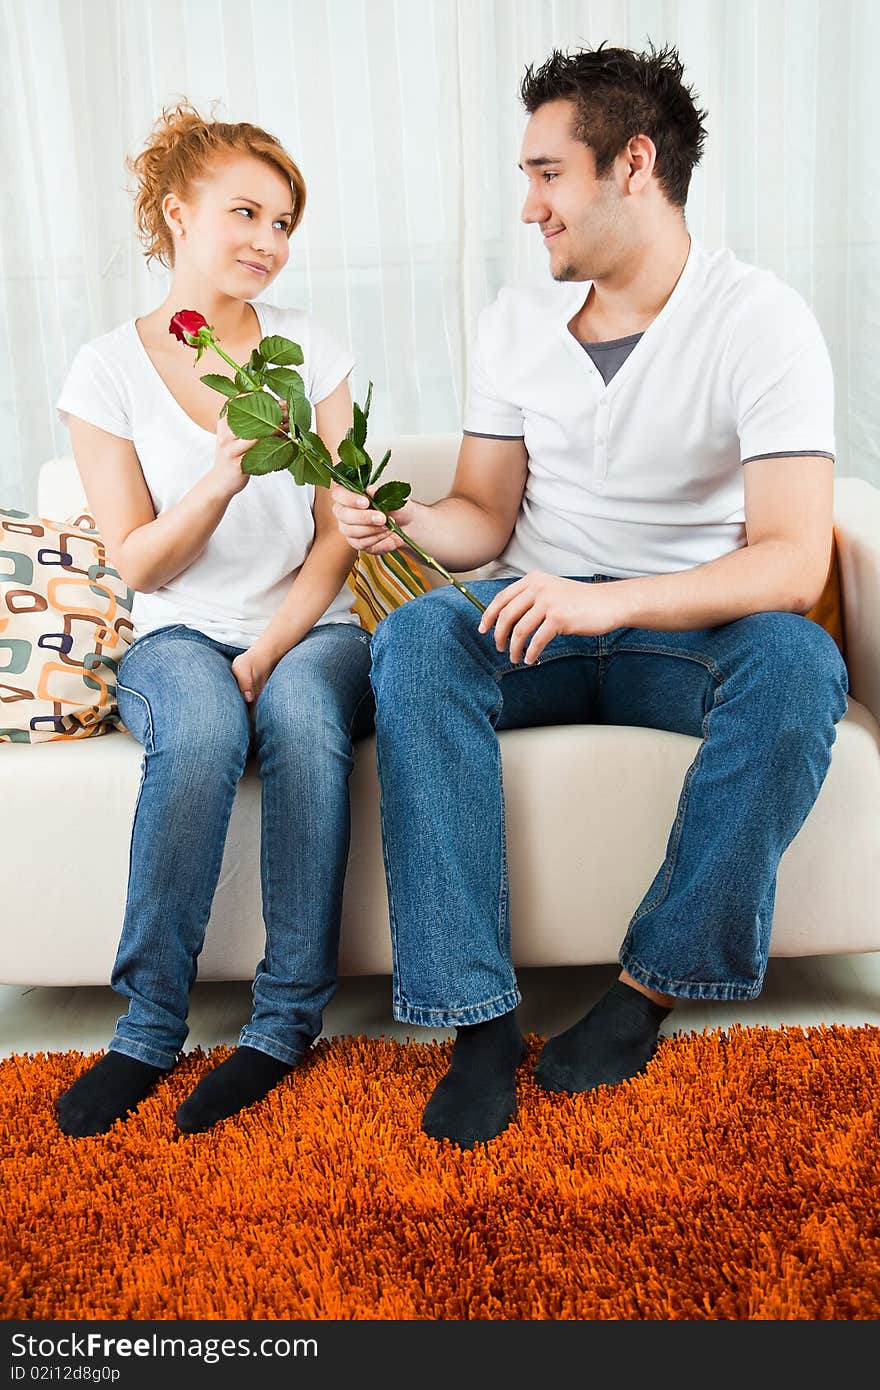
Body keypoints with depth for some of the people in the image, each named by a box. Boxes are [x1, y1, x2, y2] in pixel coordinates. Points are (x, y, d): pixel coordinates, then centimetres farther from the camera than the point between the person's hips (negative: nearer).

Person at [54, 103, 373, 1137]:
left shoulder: (312, 352, 6)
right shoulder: (107, 371, 2)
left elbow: (336, 536, 2)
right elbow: (138, 565, -3)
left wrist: (268, 652, -13)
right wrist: (225, 477, -20)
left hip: (308, 628, 1)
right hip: (177, 637, -1)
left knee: (302, 714, -34)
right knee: (201, 730, -35)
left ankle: (287, 1020, -22)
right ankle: (150, 1025, -19)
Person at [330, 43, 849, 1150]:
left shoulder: (761, 321, -10)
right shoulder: (516, 321, 5)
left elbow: (794, 561, -21)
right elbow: (485, 516, 6)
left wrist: (610, 602, -35)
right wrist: (399, 519, -17)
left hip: (692, 632, -2)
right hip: (544, 619, 3)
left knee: (798, 664, -34)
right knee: (415, 637, -28)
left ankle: (649, 987, -17)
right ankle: (477, 1018, -27)